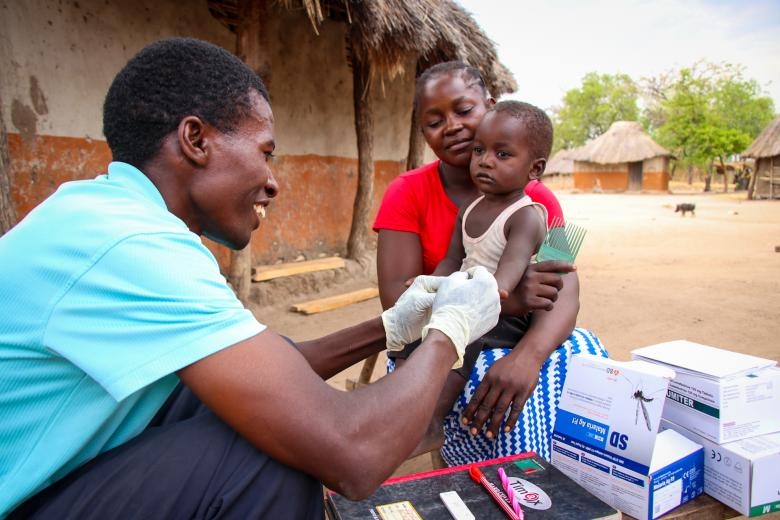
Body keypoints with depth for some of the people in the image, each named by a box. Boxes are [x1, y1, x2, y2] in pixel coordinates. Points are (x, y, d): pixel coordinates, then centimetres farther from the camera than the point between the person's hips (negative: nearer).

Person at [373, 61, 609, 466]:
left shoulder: (536, 199, 0)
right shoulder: (407, 194, -7)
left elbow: (563, 293, -14)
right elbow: (397, 300, -18)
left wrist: (527, 355, -36)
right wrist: (505, 299, -31)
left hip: (514, 342, 3)